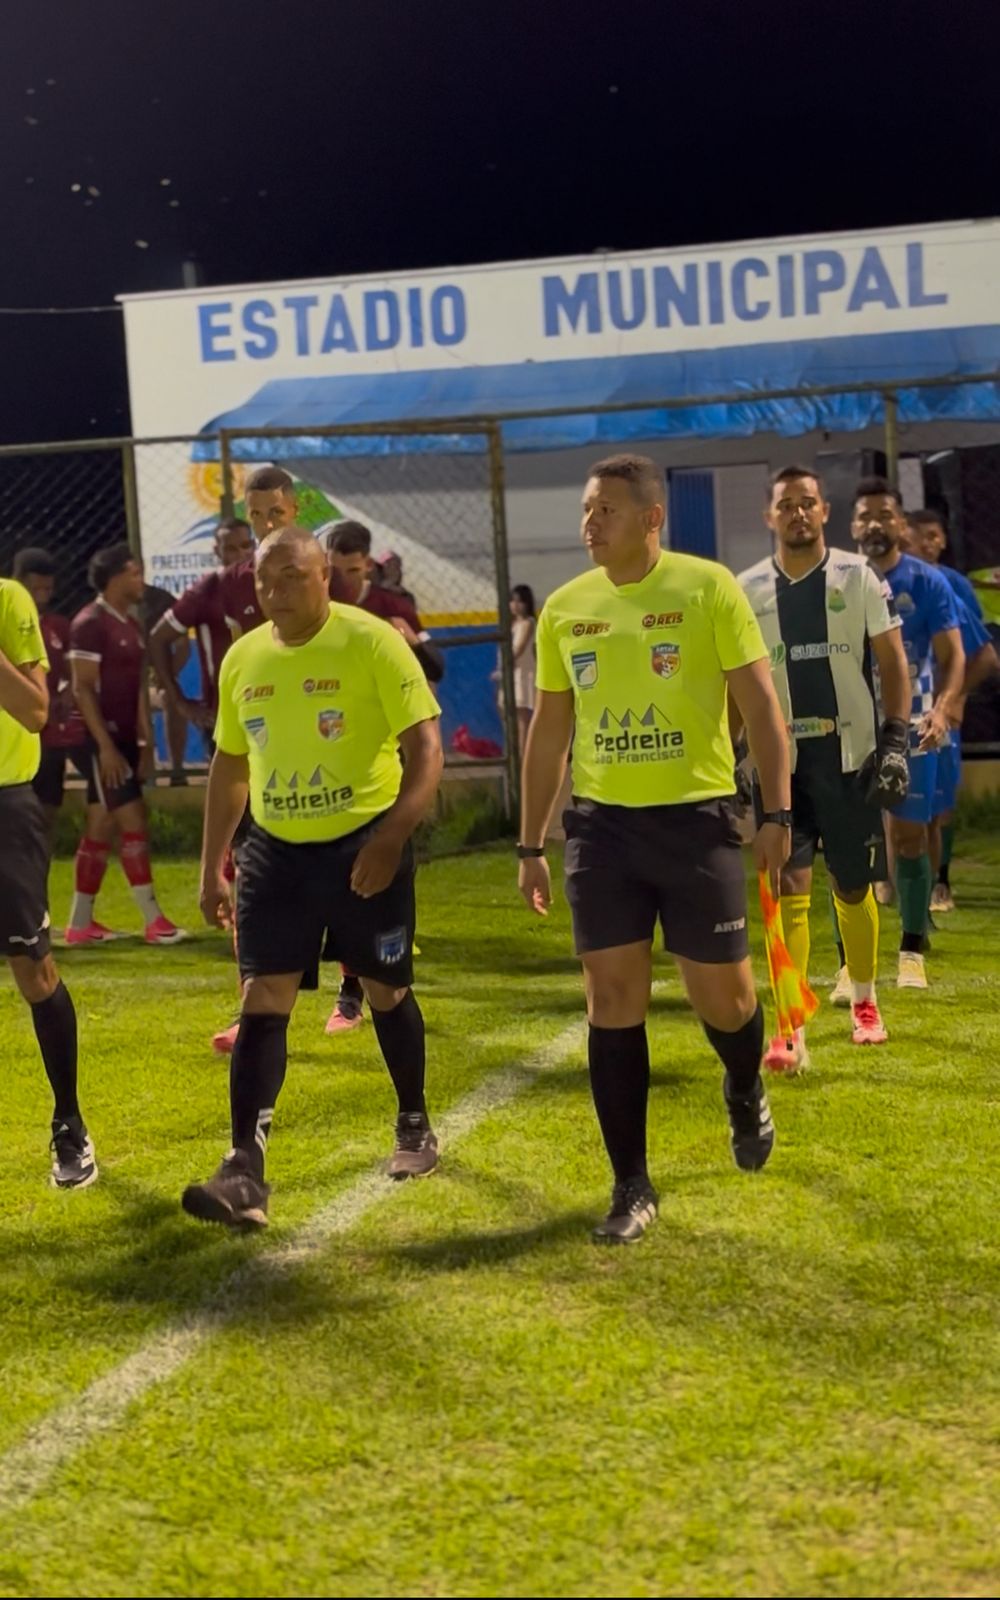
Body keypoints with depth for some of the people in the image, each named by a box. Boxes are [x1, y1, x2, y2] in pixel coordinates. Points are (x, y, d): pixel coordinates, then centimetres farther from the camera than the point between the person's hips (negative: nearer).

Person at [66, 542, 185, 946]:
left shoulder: (130, 624, 14)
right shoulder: (90, 623, -12)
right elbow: (82, 689, -16)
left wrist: (146, 741, 13)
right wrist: (105, 746, -20)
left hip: (125, 738, 9)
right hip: (104, 740, -9)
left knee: (101, 828, 10)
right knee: (134, 824, -8)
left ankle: (81, 923, 15)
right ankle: (154, 921, -4)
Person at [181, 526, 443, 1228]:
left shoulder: (372, 642, -11)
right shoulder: (242, 659, 5)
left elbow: (426, 749, -13)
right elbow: (229, 765, 16)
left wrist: (391, 837, -25)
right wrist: (212, 867, 14)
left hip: (365, 841, -4)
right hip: (277, 849, 4)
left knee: (386, 989, 11)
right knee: (263, 999, -6)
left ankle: (415, 1128, 34)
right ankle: (245, 1171, -8)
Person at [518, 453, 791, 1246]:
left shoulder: (709, 587, -6)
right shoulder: (564, 609, 5)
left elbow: (759, 702, -4)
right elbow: (548, 731, 12)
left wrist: (777, 811, -10)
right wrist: (531, 845, 11)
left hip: (697, 817, -3)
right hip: (601, 824, 3)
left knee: (721, 991, 3)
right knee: (613, 1001, 1)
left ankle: (746, 1095, 39)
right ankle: (632, 1186, 11)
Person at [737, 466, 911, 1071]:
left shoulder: (859, 577, 0)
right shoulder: (747, 590, 5)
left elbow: (893, 662, 0)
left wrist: (895, 741, -8)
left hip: (849, 755, 0)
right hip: (780, 757, 0)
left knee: (854, 886, 11)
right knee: (789, 889, -8)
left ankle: (864, 1001, 33)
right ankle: (791, 1031, -7)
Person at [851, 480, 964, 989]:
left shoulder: (927, 582, -3)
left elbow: (952, 655, -6)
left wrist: (941, 709, -23)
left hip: (909, 726, -1)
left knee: (910, 837, 5)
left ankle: (912, 952, 17)